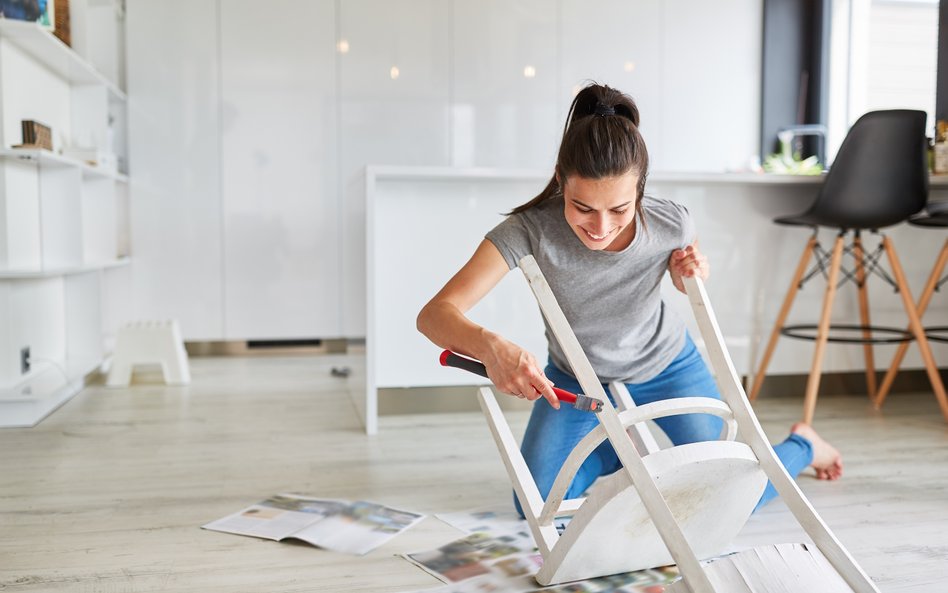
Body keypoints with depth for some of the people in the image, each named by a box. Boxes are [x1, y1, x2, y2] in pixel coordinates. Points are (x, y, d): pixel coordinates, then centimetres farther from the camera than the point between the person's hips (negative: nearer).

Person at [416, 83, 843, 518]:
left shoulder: (670, 224, -28)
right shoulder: (530, 230, -35)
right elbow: (434, 314, -42)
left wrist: (693, 276, -27)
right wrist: (490, 346, -64)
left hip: (665, 366, 0)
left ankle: (804, 444, 34)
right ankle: (617, 450, 24)